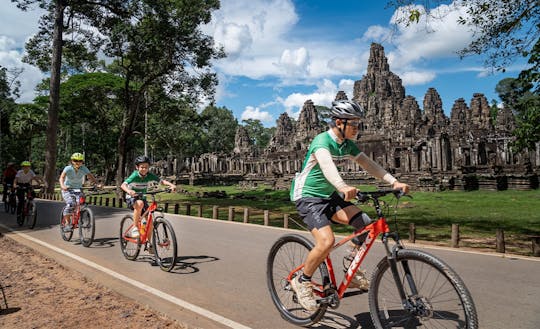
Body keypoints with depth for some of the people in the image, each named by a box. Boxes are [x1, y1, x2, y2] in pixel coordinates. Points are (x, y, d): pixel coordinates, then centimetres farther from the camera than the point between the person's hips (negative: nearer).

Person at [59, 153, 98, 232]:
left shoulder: (84, 169, -12)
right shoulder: (68, 168, -17)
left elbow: (91, 177, -18)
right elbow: (61, 177, -30)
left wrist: (97, 184, -38)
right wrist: (62, 185, -50)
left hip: (78, 190, 2)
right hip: (67, 190, -2)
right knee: (71, 204, -26)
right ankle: (67, 224, -13)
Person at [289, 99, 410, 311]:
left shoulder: (347, 145, 4)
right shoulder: (322, 140, -20)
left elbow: (368, 164, -2)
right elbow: (326, 164, -40)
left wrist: (394, 182, -16)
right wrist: (343, 187, -59)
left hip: (328, 196, 7)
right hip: (307, 196, -7)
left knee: (364, 223, -11)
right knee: (327, 241, -25)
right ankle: (302, 281, -1)